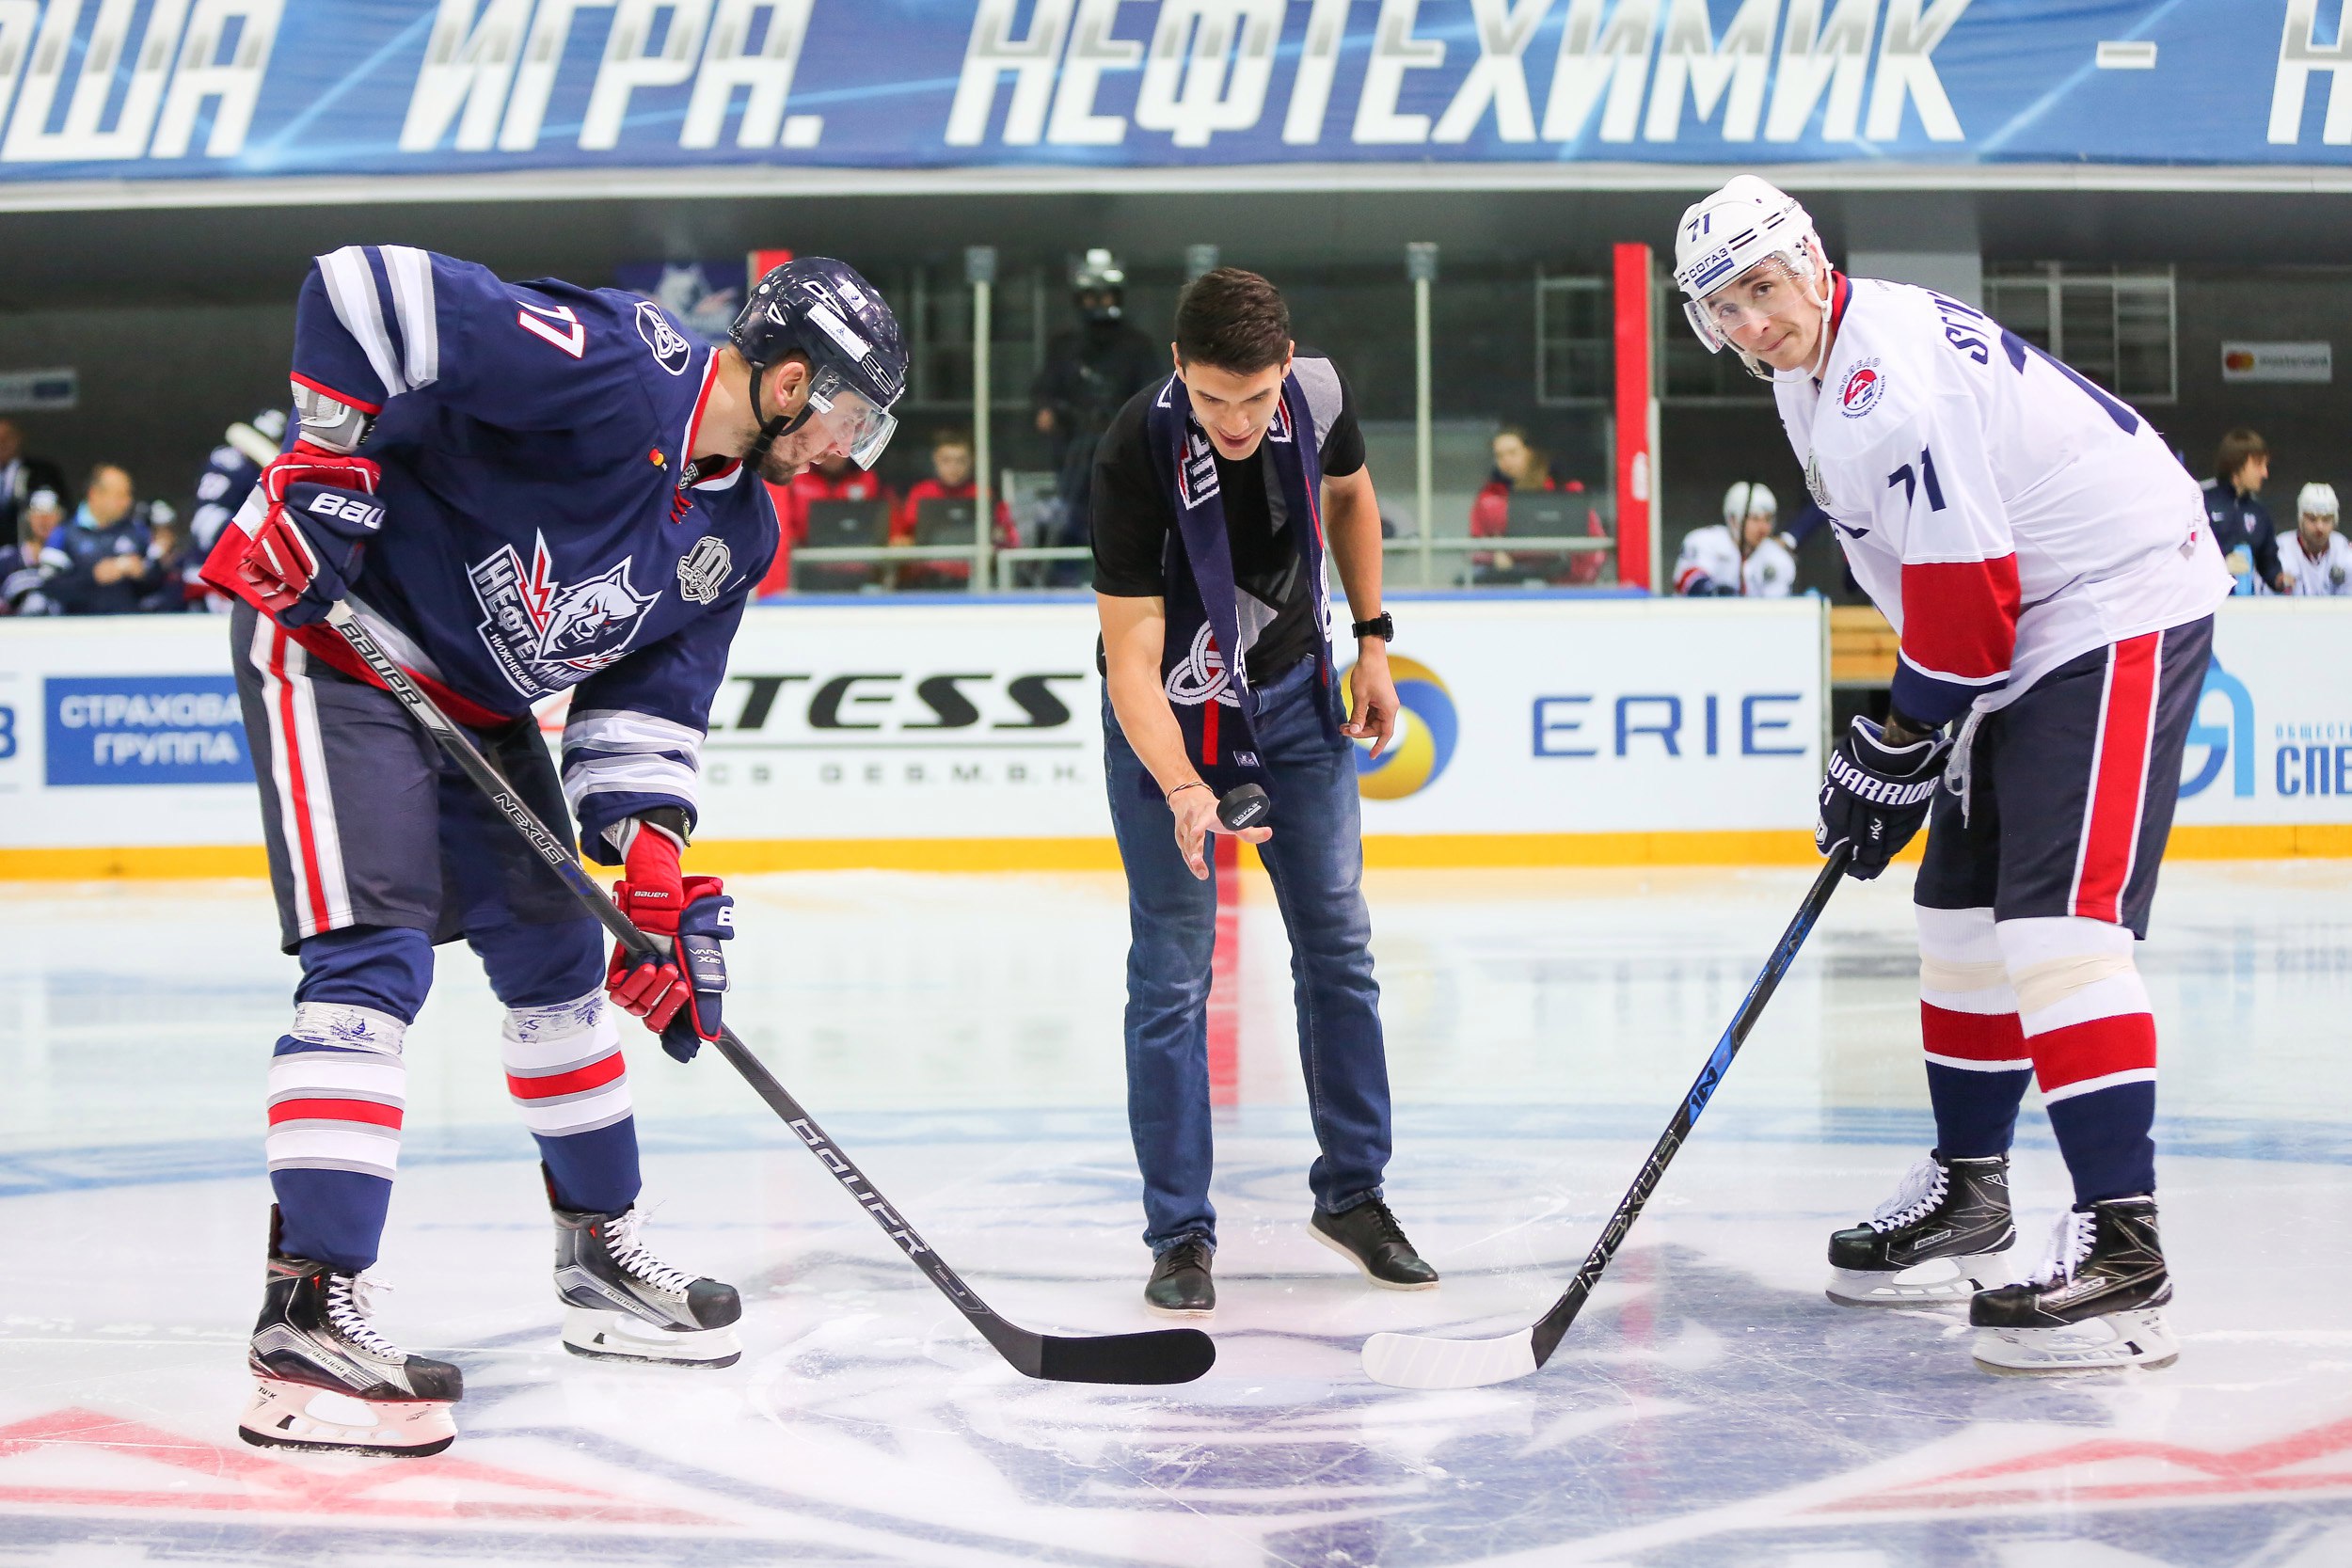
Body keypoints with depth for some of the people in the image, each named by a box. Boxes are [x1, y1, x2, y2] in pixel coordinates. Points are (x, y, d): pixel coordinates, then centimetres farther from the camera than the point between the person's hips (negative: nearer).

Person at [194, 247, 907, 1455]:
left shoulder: (735, 532, 4)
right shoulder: (608, 370, -24)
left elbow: (648, 702, 6)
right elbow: (362, 289, -27)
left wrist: (657, 874, -7)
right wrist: (323, 474, -27)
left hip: (477, 698, 10)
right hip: (332, 638, -10)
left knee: (556, 949, 15)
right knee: (375, 953, -20)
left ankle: (601, 1257, 31)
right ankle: (305, 1320, -22)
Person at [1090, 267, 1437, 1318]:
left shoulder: (1318, 393, -18)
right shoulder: (1137, 455, -31)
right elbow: (1131, 656, -30)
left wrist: (1371, 639, 6)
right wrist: (1181, 789, -43)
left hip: (1295, 689, 4)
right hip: (1171, 708, -4)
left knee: (1338, 941, 8)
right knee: (1173, 968, -4)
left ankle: (1351, 1192, 22)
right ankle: (1180, 1234, 6)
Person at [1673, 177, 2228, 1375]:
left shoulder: (1891, 383, -23)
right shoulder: (1814, 375, 11)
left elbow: (1963, 594, -23)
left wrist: (1897, 751, -12)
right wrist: (1888, 738, 14)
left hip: (2119, 613, -11)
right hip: (2032, 630, 11)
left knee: (2056, 921, -20)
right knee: (1961, 910, 15)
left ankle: (2122, 1248, -23)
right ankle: (1967, 1196, 29)